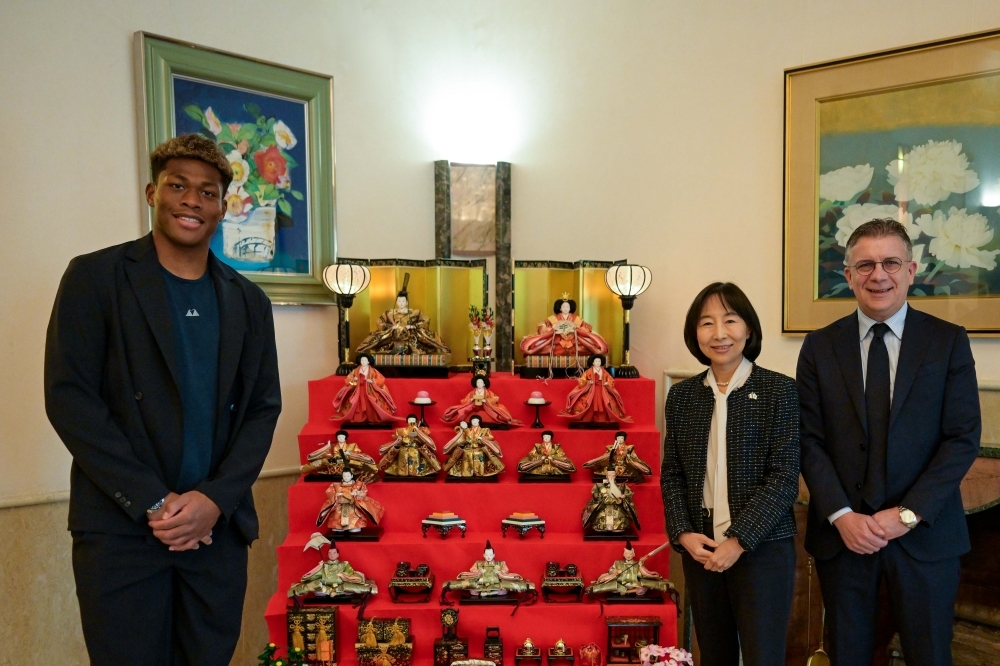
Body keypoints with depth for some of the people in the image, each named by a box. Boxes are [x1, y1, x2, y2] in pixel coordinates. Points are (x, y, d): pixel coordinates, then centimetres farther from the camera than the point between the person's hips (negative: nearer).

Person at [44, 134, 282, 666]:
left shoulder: (247, 301, 10)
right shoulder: (95, 277, -1)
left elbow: (262, 407, 7)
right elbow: (68, 397, -7)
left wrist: (215, 500, -8)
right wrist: (152, 502, -12)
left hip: (218, 527, 3)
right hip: (120, 529, -3)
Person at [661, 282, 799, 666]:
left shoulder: (779, 390, -5)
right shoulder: (682, 395, 5)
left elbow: (785, 477, -9)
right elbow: (671, 474, 8)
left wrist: (739, 541, -15)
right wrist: (682, 534, -6)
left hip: (763, 547, -3)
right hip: (700, 549, 4)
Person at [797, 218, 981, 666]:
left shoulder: (949, 342, 0)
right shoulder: (820, 347, 2)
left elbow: (963, 438, -5)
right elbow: (809, 439, -1)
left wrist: (908, 514, -12)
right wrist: (842, 515, -11)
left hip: (923, 532, 0)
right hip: (841, 532, 1)